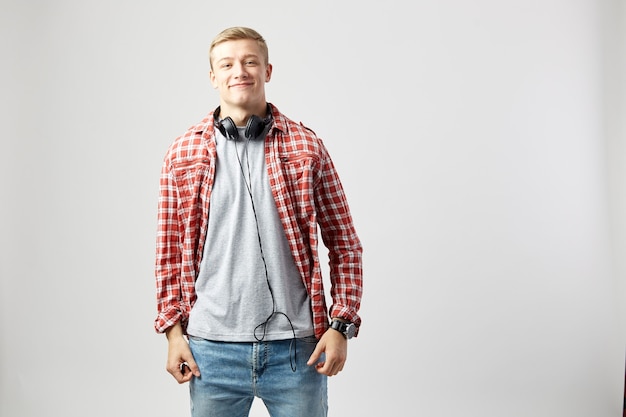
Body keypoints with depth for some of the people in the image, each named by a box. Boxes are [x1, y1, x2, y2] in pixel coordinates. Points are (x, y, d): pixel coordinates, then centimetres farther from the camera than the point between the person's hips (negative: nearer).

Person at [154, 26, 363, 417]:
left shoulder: (306, 146, 0)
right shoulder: (183, 152, 4)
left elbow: (344, 243, 2)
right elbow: (170, 252, 8)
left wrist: (341, 324, -5)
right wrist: (173, 329, 2)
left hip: (297, 345, -1)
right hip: (211, 347, 1)